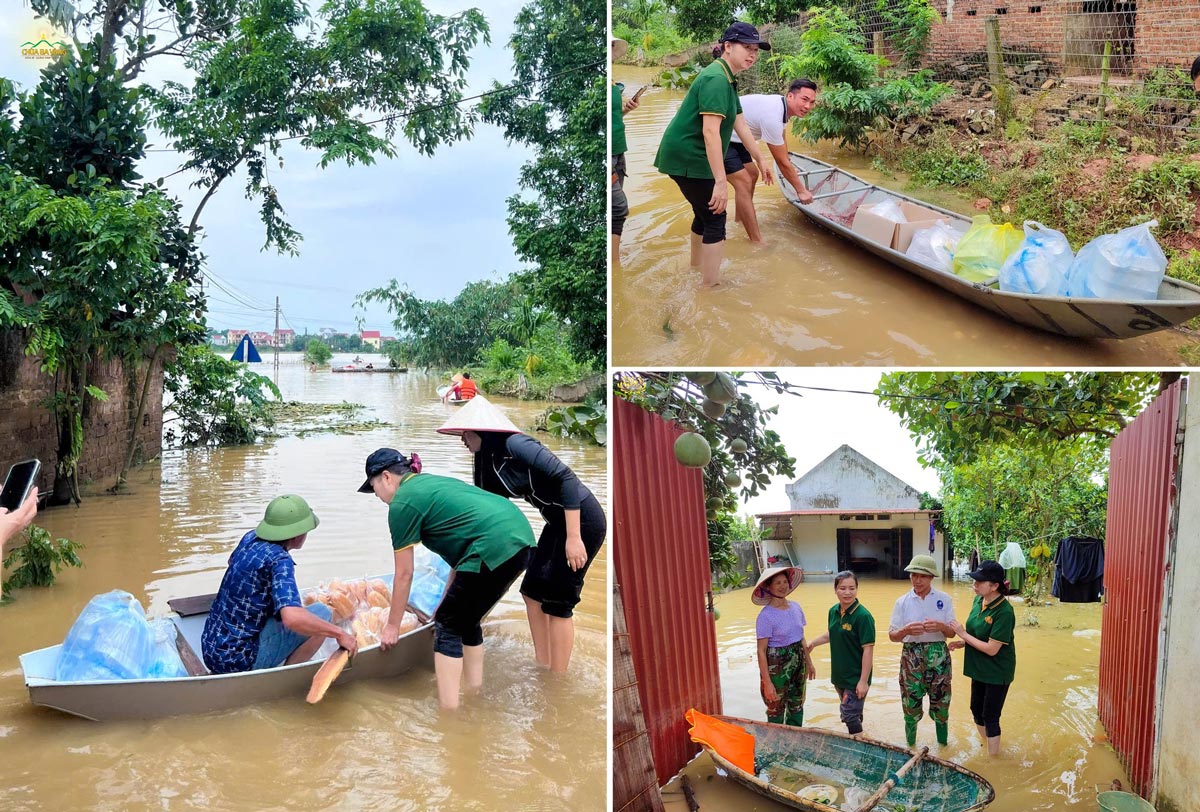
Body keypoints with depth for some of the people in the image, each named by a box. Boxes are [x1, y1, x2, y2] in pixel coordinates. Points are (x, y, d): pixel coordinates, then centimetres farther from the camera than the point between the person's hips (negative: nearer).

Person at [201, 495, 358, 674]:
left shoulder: (250, 539, 4)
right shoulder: (280, 560, -20)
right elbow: (292, 618, -35)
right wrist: (339, 633, -25)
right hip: (239, 662, -8)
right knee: (321, 613, -7)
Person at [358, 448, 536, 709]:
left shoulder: (401, 503, 1)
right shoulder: (431, 483, 26)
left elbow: (404, 574, 6)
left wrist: (392, 626, 17)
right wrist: (448, 601, 33)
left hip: (495, 549, -9)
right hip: (521, 540, 9)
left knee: (448, 626, 6)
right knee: (466, 620, 23)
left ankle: (449, 710, 7)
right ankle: (474, 694, 32)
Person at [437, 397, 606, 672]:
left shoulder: (515, 444, -18)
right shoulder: (492, 461, 10)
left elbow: (566, 478, -25)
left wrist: (573, 538, -27)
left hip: (581, 520, -9)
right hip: (557, 522, 9)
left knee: (556, 603, -4)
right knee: (532, 592, 12)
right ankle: (542, 668, 22)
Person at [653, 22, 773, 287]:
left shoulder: (727, 81, 14)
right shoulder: (716, 79, -19)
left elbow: (741, 126, 20)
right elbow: (710, 131, -28)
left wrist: (761, 161, 23)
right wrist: (720, 182, -30)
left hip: (689, 156, 11)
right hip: (688, 158, -11)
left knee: (704, 212, 23)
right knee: (715, 217, -6)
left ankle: (696, 271, 40)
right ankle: (709, 285, -3)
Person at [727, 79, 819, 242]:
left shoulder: (781, 104, -1)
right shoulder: (772, 117, -30)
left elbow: (781, 139, 22)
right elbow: (782, 162, -21)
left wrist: (789, 166, 33)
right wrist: (801, 190, -10)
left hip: (733, 137, 11)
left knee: (752, 174, 19)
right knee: (744, 182, -16)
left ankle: (739, 220, 37)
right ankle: (757, 242, -17)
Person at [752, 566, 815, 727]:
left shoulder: (796, 607, 1)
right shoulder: (766, 616, -18)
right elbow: (761, 651, -17)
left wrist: (809, 662, 17)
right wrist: (767, 683, -19)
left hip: (797, 662, 6)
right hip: (776, 666, -6)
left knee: (797, 707, 17)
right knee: (776, 710, 6)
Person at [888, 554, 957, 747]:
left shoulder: (944, 599, -1)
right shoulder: (902, 602, -1)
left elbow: (952, 633, 1)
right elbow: (892, 636, -1)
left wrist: (941, 626, -21)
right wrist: (906, 630, -23)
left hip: (939, 656, 0)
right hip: (911, 657, 0)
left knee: (941, 703, 7)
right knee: (911, 703, 5)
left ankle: (943, 744, 25)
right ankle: (910, 746, 23)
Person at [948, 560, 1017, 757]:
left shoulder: (1004, 612, -28)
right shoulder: (979, 601, -5)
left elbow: (991, 649, -26)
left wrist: (963, 634, -21)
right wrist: (962, 642, -6)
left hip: (997, 672, -8)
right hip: (979, 668, 8)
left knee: (990, 717, 6)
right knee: (976, 709, 21)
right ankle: (985, 745, 43)